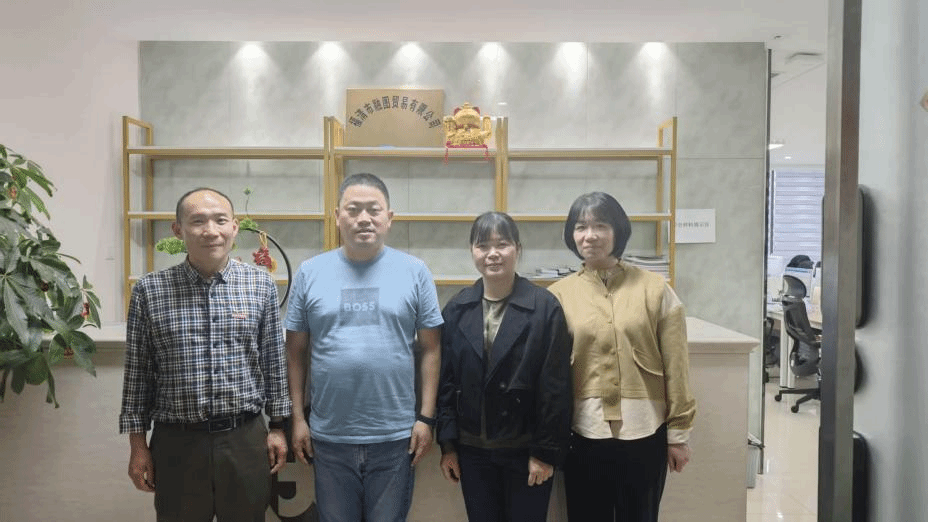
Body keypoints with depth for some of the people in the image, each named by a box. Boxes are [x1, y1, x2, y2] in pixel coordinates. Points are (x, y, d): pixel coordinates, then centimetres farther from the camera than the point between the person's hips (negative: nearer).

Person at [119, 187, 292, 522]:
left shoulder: (261, 285, -1)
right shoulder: (149, 291, -3)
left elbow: (274, 362, 5)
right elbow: (138, 371, 3)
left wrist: (278, 426, 6)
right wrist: (137, 443, 3)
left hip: (246, 439, 1)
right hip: (177, 443, -1)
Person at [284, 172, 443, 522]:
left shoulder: (414, 272, -3)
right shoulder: (310, 272, 0)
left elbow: (430, 349, -1)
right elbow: (296, 353, 4)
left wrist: (426, 417, -4)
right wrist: (297, 417, 2)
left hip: (395, 435, -1)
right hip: (328, 436, 1)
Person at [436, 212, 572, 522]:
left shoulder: (545, 307, -9)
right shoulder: (456, 309, 2)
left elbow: (555, 387, -9)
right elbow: (446, 381, 3)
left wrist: (547, 450, -9)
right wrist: (447, 444, 1)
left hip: (526, 449, -3)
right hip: (472, 450, 3)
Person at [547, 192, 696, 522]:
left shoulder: (654, 289, -2)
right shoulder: (559, 295, -1)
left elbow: (676, 367, 1)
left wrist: (678, 433, 1)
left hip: (645, 433, 0)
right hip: (583, 434, 1)